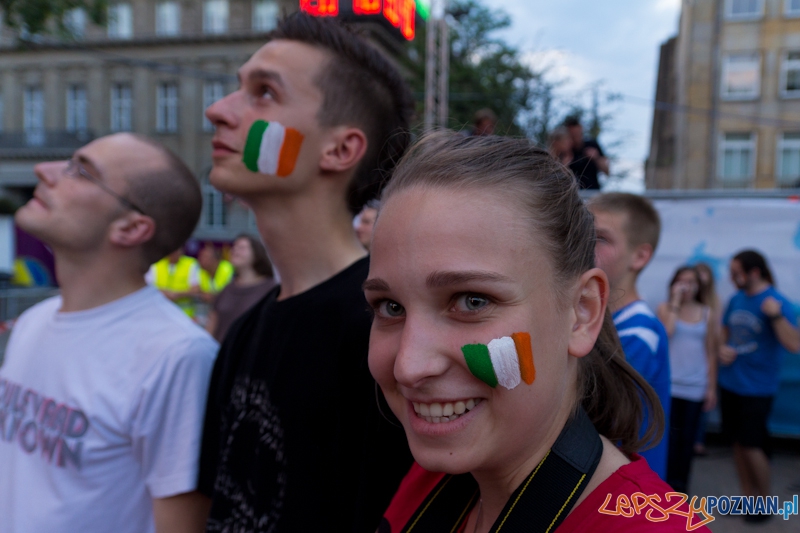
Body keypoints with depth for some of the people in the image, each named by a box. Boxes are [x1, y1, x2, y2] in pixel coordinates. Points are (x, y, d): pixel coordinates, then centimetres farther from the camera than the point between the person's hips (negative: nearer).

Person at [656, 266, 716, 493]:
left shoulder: (706, 314, 9)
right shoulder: (665, 308, 3)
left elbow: (710, 353, 10)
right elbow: (666, 332, -18)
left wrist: (711, 387, 7)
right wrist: (675, 303, -11)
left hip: (696, 387, 2)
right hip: (670, 385, -2)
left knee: (688, 438, 6)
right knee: (670, 436, -3)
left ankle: (680, 485, 18)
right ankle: (668, 484, 8)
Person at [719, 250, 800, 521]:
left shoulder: (777, 303, -14)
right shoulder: (736, 299, 3)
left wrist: (776, 315, -35)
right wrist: (722, 348, -2)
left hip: (757, 388, -5)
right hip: (730, 383, 6)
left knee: (752, 446, 1)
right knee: (738, 443, 13)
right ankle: (748, 497, 28)